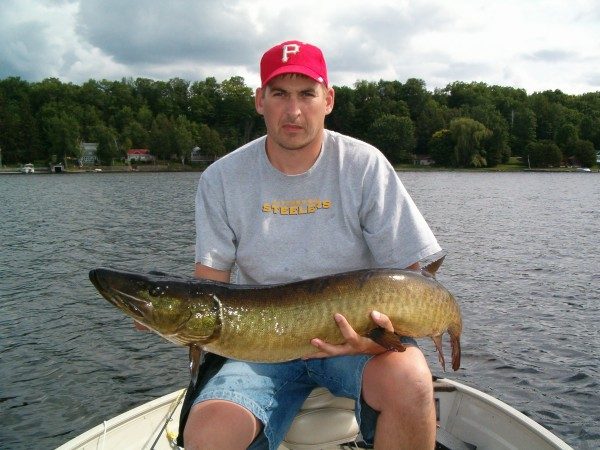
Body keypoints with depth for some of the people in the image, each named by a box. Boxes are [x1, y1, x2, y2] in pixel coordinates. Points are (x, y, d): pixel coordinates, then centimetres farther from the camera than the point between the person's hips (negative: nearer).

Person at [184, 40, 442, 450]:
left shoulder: (365, 166, -6)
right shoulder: (222, 179, -2)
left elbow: (405, 273, -5)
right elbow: (211, 279, 2)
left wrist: (382, 330, -26)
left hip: (353, 335, 0)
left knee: (408, 380, -33)